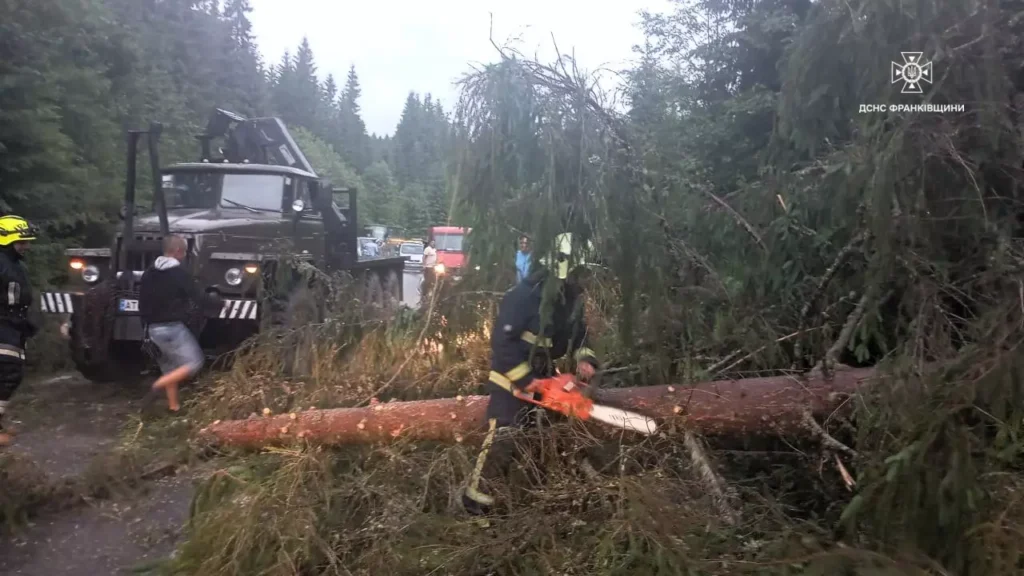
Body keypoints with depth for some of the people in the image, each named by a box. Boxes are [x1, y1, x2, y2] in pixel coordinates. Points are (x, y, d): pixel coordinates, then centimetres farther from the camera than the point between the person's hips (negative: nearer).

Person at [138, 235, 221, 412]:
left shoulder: (148, 274, 9)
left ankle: (173, 406, 20)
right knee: (194, 362, 0)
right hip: (173, 327, -8)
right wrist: (214, 299, 7)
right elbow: (199, 299, -13)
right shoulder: (180, 274, -13)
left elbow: (142, 303, 13)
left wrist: (146, 326, 21)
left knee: (170, 367, 18)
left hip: (154, 328, 8)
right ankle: (160, 385, -15)